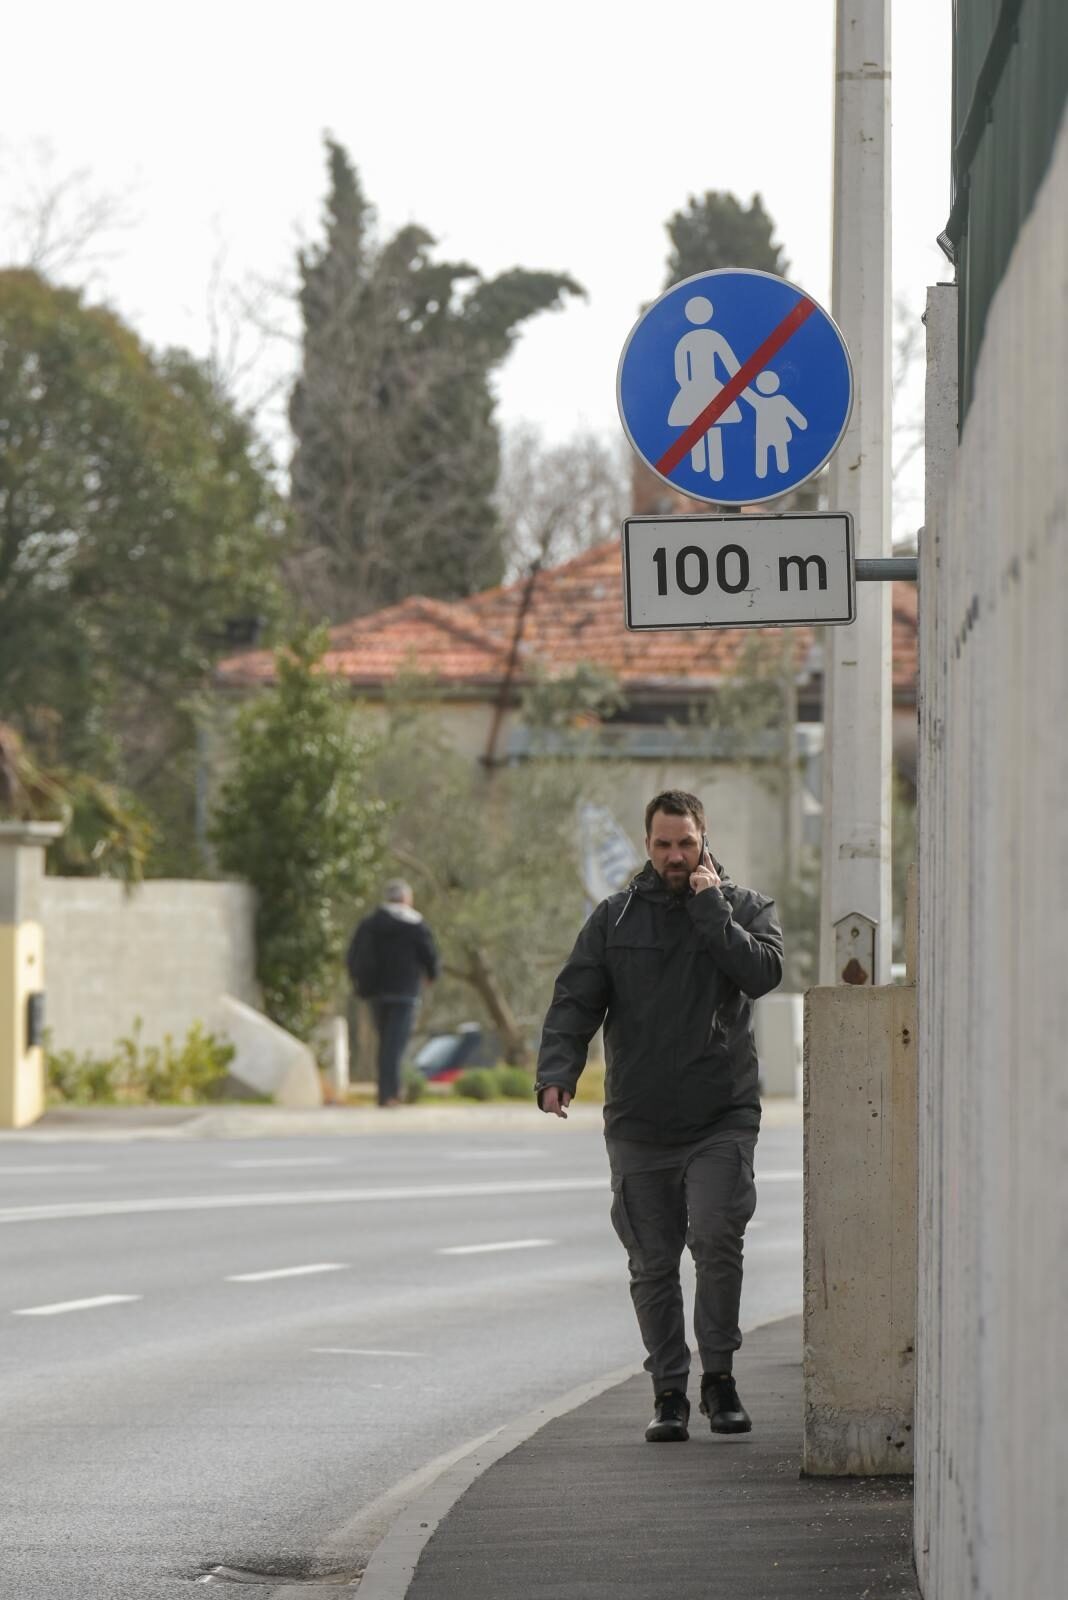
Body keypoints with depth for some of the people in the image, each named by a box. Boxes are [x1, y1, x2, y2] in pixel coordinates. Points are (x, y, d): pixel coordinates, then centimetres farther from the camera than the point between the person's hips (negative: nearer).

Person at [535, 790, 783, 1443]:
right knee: (653, 1266, 4)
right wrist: (558, 1069, -13)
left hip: (723, 1120, -2)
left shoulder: (746, 907, 6)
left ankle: (719, 1376, -6)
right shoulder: (616, 918, 9)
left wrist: (709, 907, -11)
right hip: (639, 1125, 2)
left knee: (717, 1239, -19)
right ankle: (670, 1394, 13)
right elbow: (575, 999, 3)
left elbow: (762, 972, -13)